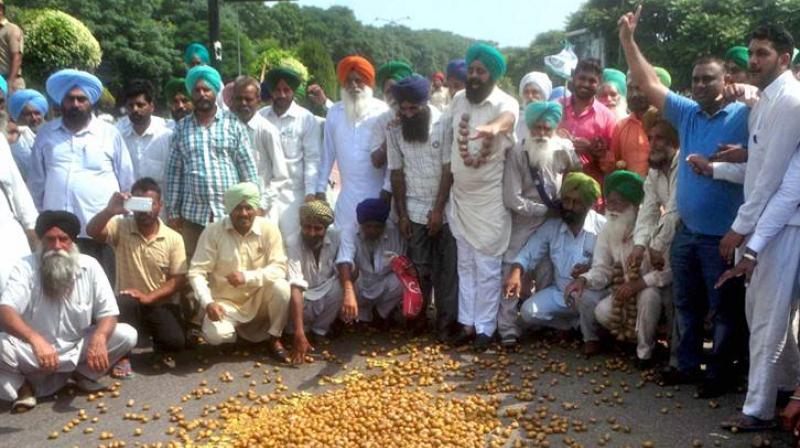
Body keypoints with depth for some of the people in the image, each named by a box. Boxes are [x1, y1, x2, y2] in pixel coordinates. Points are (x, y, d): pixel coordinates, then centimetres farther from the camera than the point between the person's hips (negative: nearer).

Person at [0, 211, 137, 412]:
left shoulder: (90, 266, -8)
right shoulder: (25, 268, -15)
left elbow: (108, 314, -9)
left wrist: (99, 337, -34)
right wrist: (35, 339, -51)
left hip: (78, 349, 3)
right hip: (34, 352, -3)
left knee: (127, 335, -17)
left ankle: (82, 373, 7)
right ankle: (23, 386, -2)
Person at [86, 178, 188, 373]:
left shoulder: (173, 238, -5)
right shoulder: (120, 227, -5)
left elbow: (178, 280, -7)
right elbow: (92, 231, -25)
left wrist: (148, 297, -20)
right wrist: (110, 211, -43)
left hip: (161, 304, 0)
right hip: (129, 304, 0)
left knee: (175, 341, -24)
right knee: (124, 303, -35)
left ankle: (160, 350, 16)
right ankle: (122, 357, -11)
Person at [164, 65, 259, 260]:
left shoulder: (233, 123, 3)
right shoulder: (181, 128, 9)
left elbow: (248, 166, 2)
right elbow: (174, 171, 9)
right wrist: (173, 211, 5)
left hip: (230, 212, -2)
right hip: (193, 214, 2)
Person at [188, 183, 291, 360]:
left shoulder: (268, 228, -11)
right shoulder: (212, 231, -12)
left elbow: (279, 268, -16)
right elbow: (197, 272, -15)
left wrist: (247, 277, -31)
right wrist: (207, 303, -31)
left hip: (258, 300, 1)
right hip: (226, 301, 0)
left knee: (280, 286, -30)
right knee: (215, 335, -29)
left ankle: (274, 338, -4)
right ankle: (236, 328, 12)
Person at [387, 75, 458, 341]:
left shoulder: (443, 123, -11)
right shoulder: (395, 129, -2)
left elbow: (449, 170, -11)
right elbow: (397, 173, 2)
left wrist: (438, 209, -13)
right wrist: (401, 214, 0)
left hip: (445, 209, -2)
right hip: (415, 211, 2)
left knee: (446, 269, 3)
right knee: (418, 268, 6)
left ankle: (446, 323, 11)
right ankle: (418, 317, 18)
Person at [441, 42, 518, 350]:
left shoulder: (505, 102, -14)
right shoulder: (458, 99, 5)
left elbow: (508, 118, -39)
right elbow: (444, 136, 18)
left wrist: (494, 127, -60)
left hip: (490, 198, -6)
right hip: (459, 195, 6)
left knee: (487, 266, 2)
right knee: (466, 264, 14)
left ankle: (484, 327, 13)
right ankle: (467, 323, 24)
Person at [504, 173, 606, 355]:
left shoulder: (602, 227, -13)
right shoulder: (551, 226, -3)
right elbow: (528, 253, -6)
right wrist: (515, 272, -26)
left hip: (592, 291, -4)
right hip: (560, 292, 4)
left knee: (587, 296, -38)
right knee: (528, 312, -14)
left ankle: (591, 337, -6)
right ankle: (577, 323, 9)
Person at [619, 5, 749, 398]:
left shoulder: (743, 116, -10)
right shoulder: (687, 113, 5)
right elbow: (649, 84, 5)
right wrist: (627, 39, -1)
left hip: (722, 236, -6)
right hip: (686, 230, 6)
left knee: (725, 309, 7)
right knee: (686, 304, 18)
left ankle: (718, 373, 21)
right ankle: (688, 364, 33)